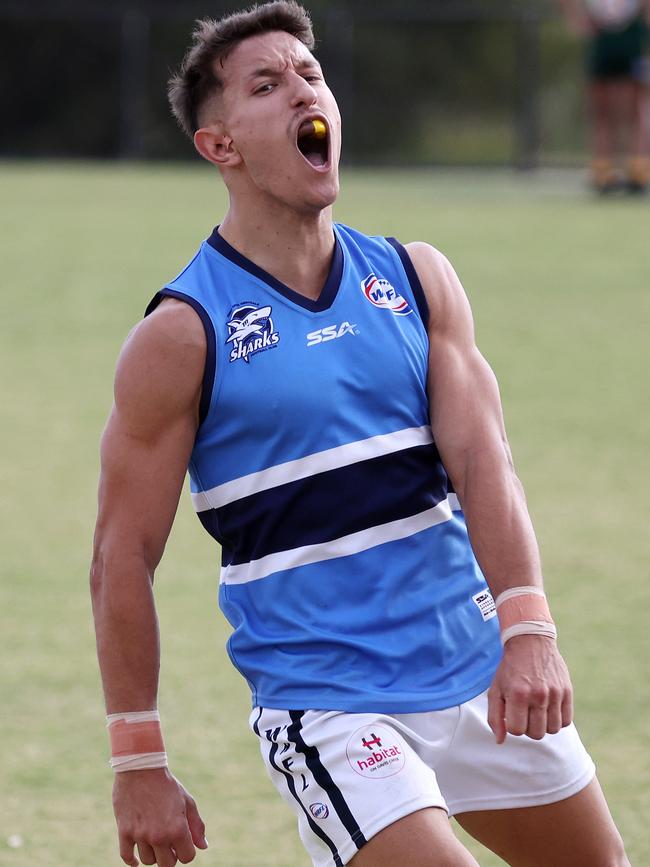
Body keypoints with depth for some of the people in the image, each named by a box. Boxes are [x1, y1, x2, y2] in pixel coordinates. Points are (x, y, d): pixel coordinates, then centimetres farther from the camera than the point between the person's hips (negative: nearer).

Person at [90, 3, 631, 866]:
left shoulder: (418, 278, 5)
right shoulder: (180, 337, -9)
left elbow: (480, 457, -6)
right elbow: (123, 558, -7)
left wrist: (528, 629, -21)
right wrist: (139, 766, -9)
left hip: (482, 673, 6)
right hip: (324, 708, -6)